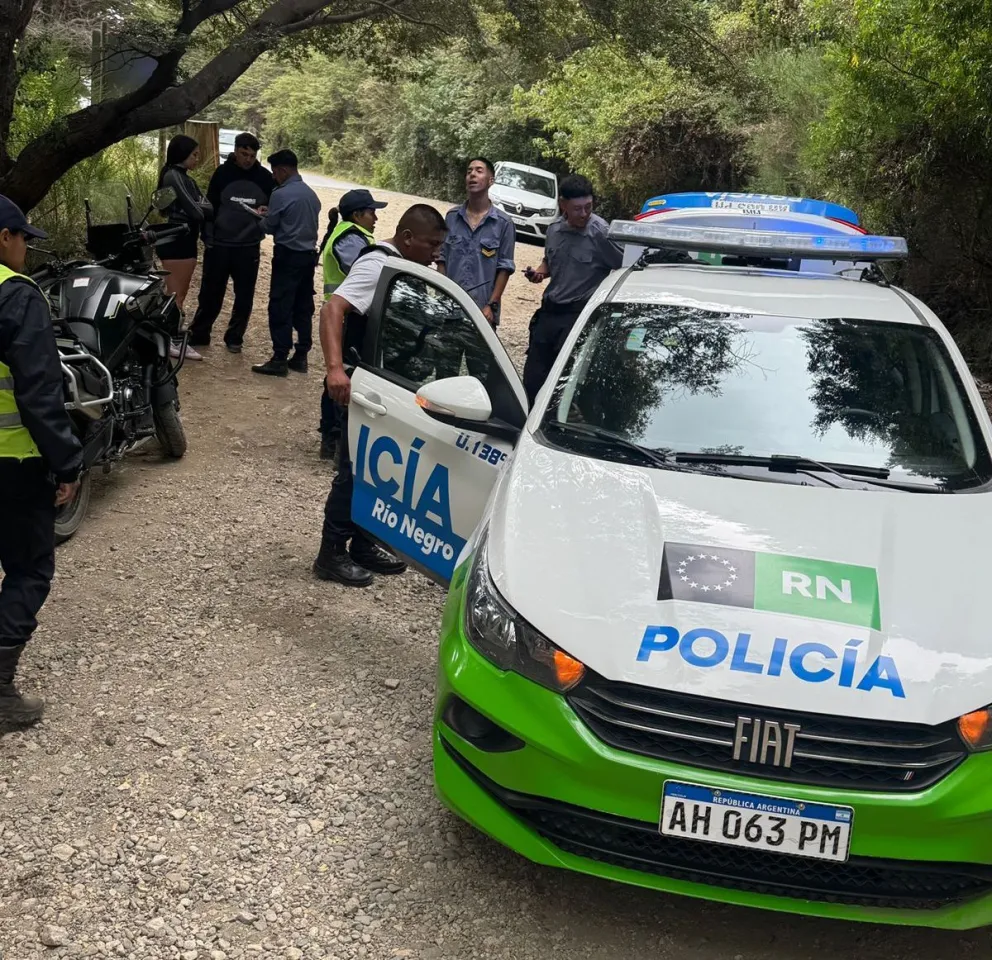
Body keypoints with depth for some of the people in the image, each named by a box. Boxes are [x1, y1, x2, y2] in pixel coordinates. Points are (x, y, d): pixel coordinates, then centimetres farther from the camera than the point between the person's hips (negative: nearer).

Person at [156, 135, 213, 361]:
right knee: (175, 295, -7)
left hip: (185, 241, 10)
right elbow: (195, 211, -17)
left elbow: (206, 207, 10)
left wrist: (200, 207, -10)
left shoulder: (186, 178, 18)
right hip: (176, 241, -10)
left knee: (179, 295, 13)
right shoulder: (173, 175, -12)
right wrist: (202, 207, 2)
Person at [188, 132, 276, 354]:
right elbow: (210, 207, 0)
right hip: (219, 244, -1)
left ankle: (234, 337, 20)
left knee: (244, 296, 7)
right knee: (210, 293, 5)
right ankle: (198, 335, 15)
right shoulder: (222, 173, -2)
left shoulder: (265, 177, 0)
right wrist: (208, 238, -7)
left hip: (249, 247, 1)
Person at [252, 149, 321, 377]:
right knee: (304, 307, 10)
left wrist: (262, 216, 16)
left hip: (288, 256, -8)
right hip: (309, 254, 8)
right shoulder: (311, 194, 10)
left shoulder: (281, 194, -13)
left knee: (280, 307, -4)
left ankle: (280, 359, -5)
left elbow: (269, 226, -6)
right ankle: (301, 356, 13)